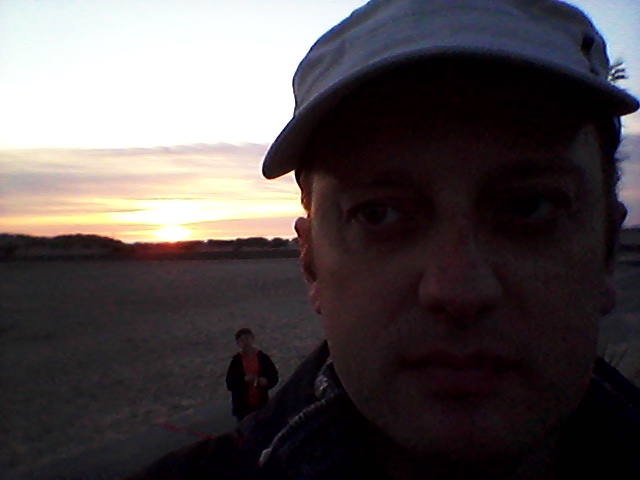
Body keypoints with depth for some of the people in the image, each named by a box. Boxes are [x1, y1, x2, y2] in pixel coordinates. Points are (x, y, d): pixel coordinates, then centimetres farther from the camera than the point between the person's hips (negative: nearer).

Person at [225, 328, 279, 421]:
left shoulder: (262, 357, -4)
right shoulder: (236, 360, -7)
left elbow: (274, 377, 2)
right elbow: (230, 383, -8)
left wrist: (266, 381, -18)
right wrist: (244, 380, -22)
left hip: (261, 403, 1)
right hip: (242, 405, -1)